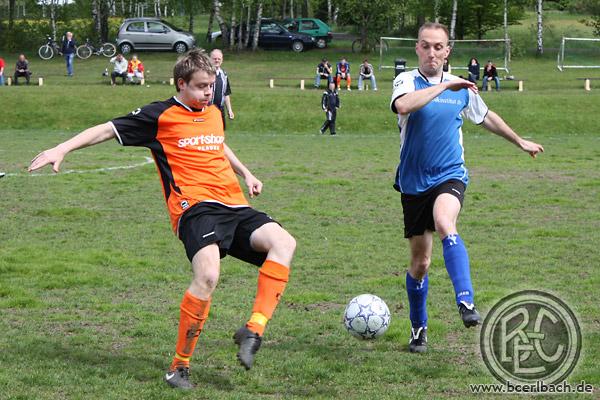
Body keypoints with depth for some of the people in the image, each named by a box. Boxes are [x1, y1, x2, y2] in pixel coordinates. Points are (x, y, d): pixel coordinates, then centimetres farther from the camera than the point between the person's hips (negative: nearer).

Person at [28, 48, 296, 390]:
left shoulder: (214, 113, 22)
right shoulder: (161, 116, 2)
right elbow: (108, 130, 4)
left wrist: (246, 174, 39)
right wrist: (62, 149, -4)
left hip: (235, 207, 7)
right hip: (195, 207, -7)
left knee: (284, 242, -21)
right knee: (208, 275, -32)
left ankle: (253, 330, -23)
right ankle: (180, 366, -17)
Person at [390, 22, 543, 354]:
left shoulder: (462, 89, 6)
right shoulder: (407, 81, -4)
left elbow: (486, 117, 26)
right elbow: (403, 106, -29)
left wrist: (521, 142, 36)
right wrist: (444, 86, -26)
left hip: (450, 176, 0)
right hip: (414, 182, 0)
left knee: (444, 223, -33)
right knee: (420, 261, 6)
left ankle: (466, 302, -43)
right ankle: (418, 328, 27)